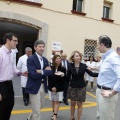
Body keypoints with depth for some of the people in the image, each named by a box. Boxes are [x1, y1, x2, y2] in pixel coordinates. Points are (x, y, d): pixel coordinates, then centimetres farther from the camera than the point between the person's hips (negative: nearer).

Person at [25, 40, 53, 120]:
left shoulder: (45, 59, 10)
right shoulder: (30, 59, -11)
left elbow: (51, 72, -1)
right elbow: (33, 75, -21)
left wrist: (42, 71, -18)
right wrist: (46, 71, -13)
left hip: (43, 86, 7)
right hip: (34, 87, -7)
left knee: (40, 106, 23)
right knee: (37, 111, 1)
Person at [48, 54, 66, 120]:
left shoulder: (63, 69, -6)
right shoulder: (51, 68, -2)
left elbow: (63, 80, -9)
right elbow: (49, 79, -2)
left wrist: (56, 87, -15)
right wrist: (52, 87, -13)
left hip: (59, 88, -2)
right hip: (51, 88, 2)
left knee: (57, 101, 0)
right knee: (53, 101, 11)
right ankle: (54, 113, 24)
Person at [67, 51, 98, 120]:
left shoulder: (83, 66, -9)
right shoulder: (70, 66, -6)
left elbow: (91, 74, -12)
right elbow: (68, 76, 1)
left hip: (81, 87, -1)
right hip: (72, 87, 1)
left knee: (79, 104, 8)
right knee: (73, 103, 14)